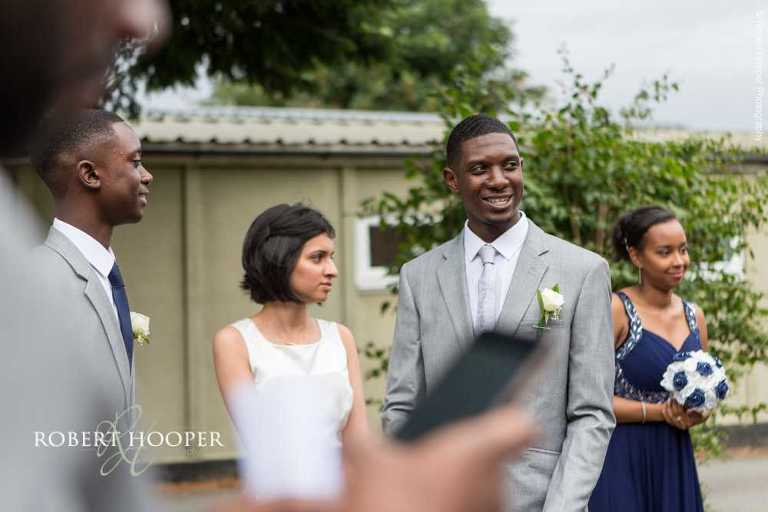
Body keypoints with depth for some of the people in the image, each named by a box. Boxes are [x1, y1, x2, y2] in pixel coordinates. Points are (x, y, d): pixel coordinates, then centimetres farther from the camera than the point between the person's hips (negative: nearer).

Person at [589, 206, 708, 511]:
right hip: (620, 462, -6)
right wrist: (660, 411, -17)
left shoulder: (694, 317, 8)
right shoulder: (615, 310, -11)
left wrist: (696, 414, -4)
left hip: (674, 461, 6)